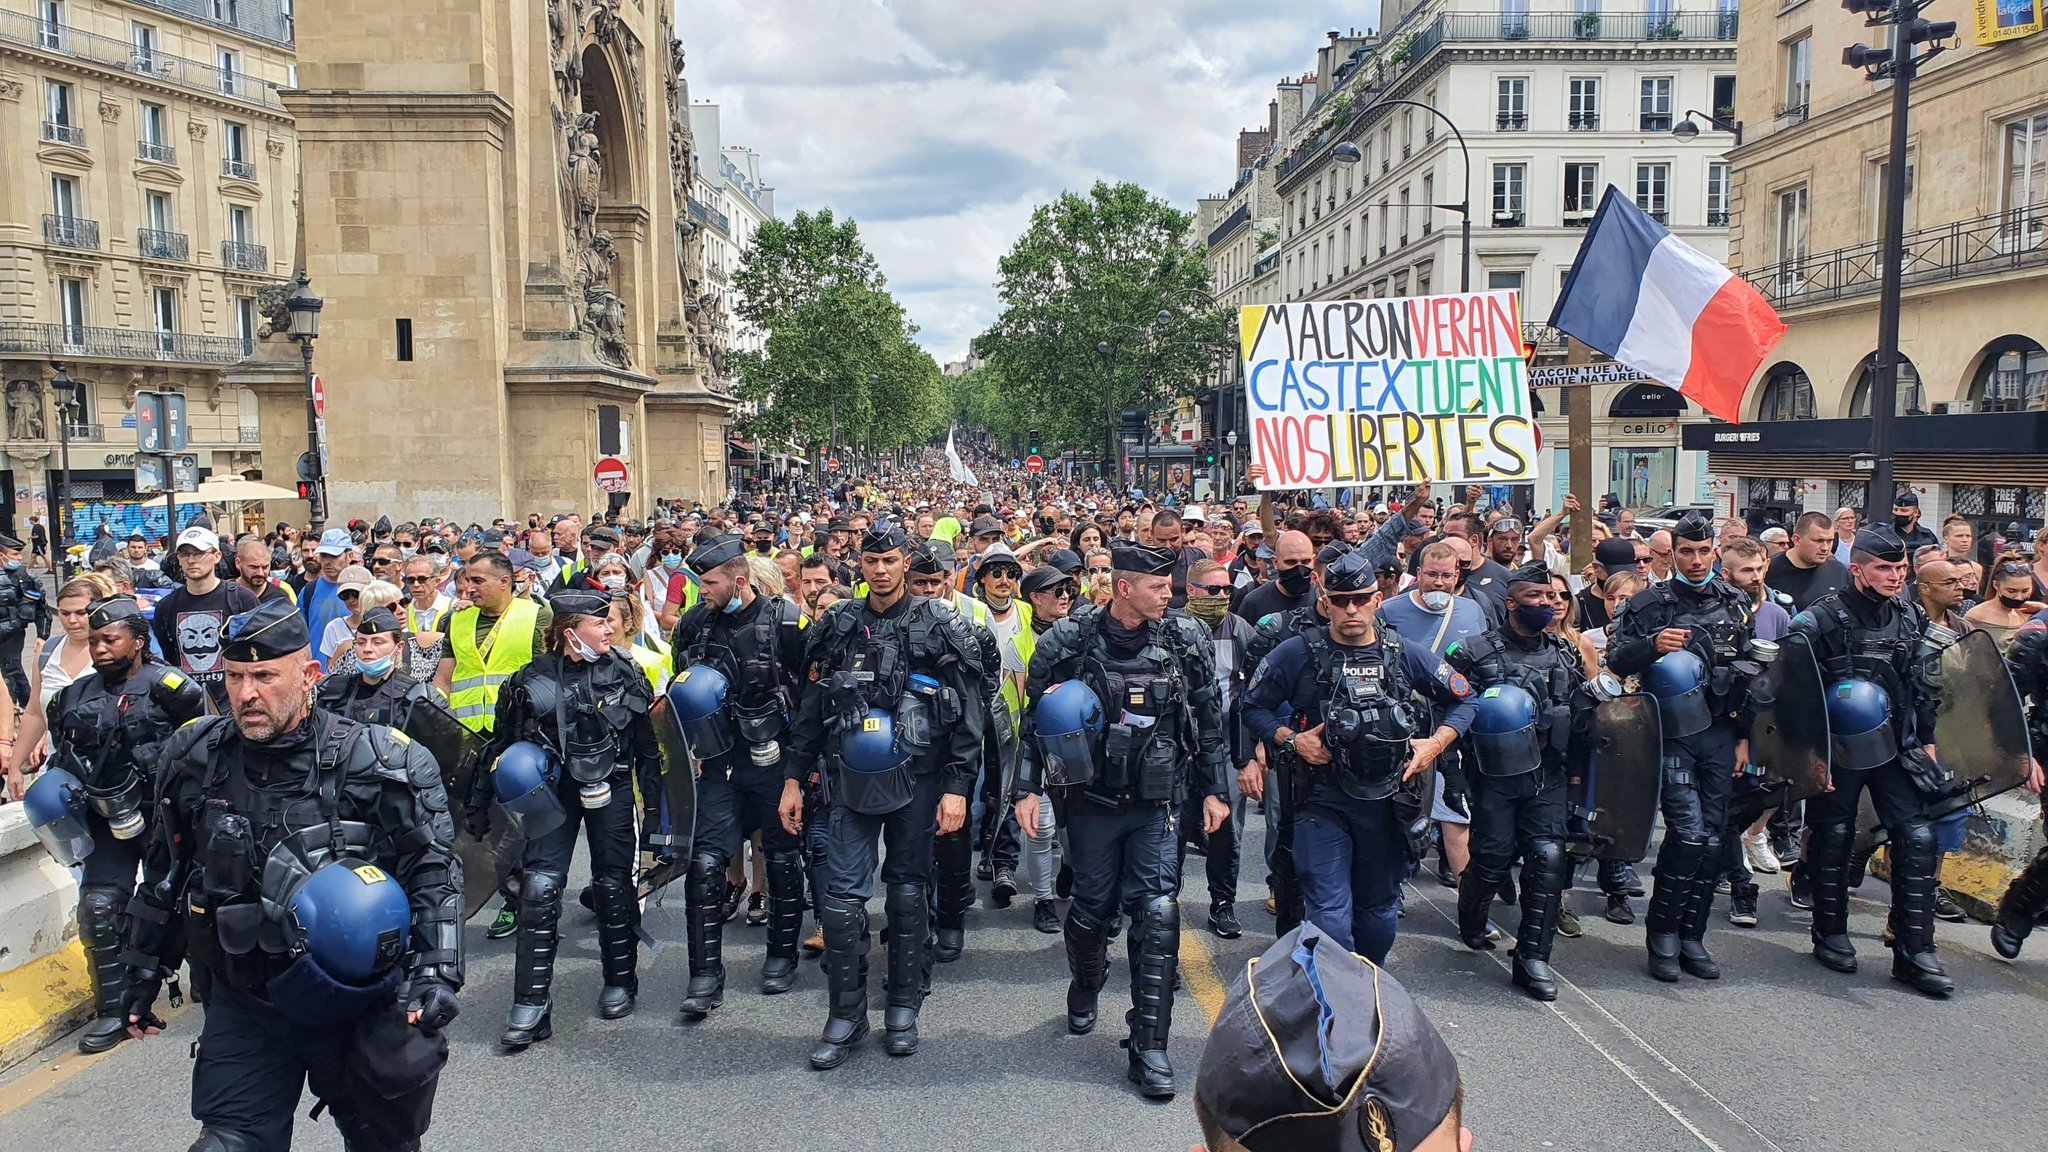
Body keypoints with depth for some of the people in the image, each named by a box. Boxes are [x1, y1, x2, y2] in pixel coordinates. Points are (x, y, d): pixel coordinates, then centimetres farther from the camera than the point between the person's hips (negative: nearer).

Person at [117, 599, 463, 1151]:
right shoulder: (195, 759, -1)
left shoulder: (378, 762, -14)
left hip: (360, 996, -2)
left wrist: (435, 972, -20)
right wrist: (144, 966, 18)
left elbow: (434, 870, -10)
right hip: (244, 1003, 3)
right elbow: (165, 869, 14)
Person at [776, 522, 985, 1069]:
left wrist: (957, 787, -10)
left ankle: (903, 1007, 23)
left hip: (916, 780, -2)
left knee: (908, 892, 9)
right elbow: (810, 706, 11)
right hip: (851, 779, 2)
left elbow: (966, 713, -5)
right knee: (843, 896, -1)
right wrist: (793, 778, 8)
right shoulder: (837, 626, 6)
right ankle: (847, 1014, 12)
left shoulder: (939, 627, -3)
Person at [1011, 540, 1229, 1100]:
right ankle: (1085, 985, 45)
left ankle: (1149, 1047, 2)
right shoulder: (1070, 643, -8)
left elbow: (1210, 719, 6)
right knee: (1092, 907, 13)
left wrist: (1214, 790, 7)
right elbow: (1037, 720, 0)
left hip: (1158, 805, 1)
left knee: (1158, 914, -7)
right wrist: (1027, 789, -2)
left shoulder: (1186, 639, -3)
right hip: (1092, 801, 0)